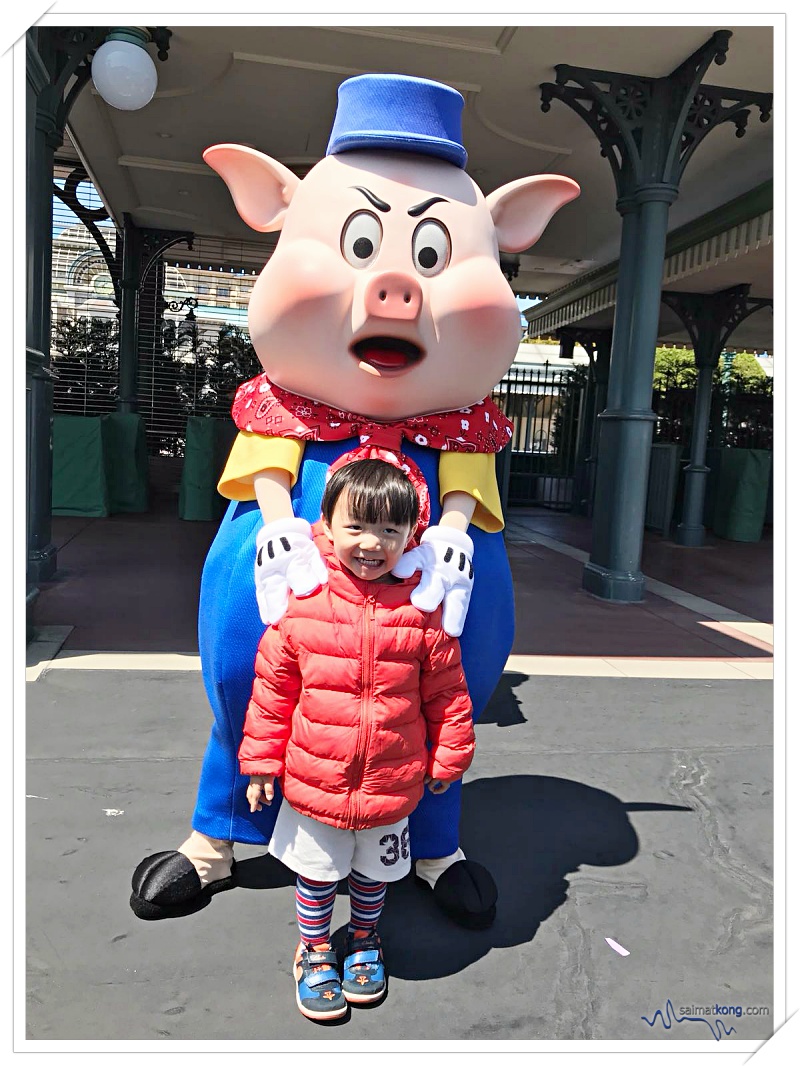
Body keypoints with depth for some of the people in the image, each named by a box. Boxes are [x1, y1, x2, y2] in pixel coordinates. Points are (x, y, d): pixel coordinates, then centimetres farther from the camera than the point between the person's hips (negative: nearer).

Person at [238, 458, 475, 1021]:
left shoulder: (422, 611, -13)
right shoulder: (303, 601, -14)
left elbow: (447, 692, -2)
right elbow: (273, 685, -5)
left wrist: (449, 757, 4)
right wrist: (261, 760, -1)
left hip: (392, 783, 1)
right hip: (313, 779, 0)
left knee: (373, 875, 24)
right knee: (317, 874, 20)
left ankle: (364, 942, 52)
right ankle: (315, 950, 46)